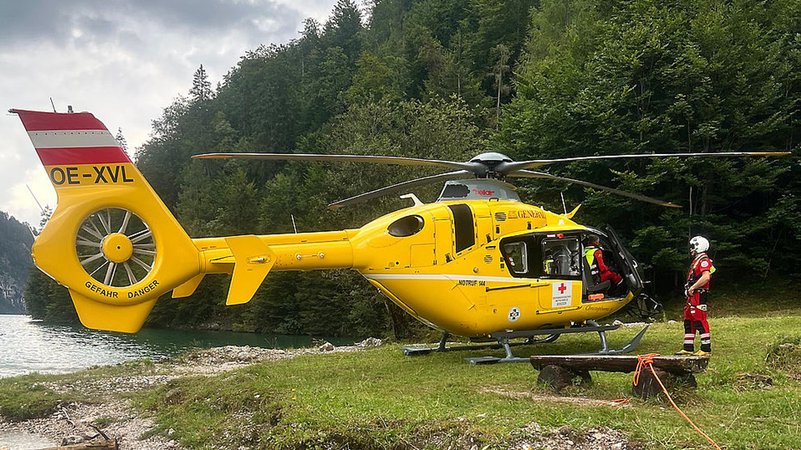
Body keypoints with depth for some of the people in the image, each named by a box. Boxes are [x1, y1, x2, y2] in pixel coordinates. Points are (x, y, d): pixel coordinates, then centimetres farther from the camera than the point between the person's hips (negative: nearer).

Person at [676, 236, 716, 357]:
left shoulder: (704, 260, -12)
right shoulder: (696, 260, 21)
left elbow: (705, 277, -26)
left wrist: (692, 288, -21)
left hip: (699, 296, -11)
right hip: (692, 296, 11)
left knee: (700, 322, -10)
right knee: (689, 322, 12)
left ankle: (706, 349, -7)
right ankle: (688, 348, 16)